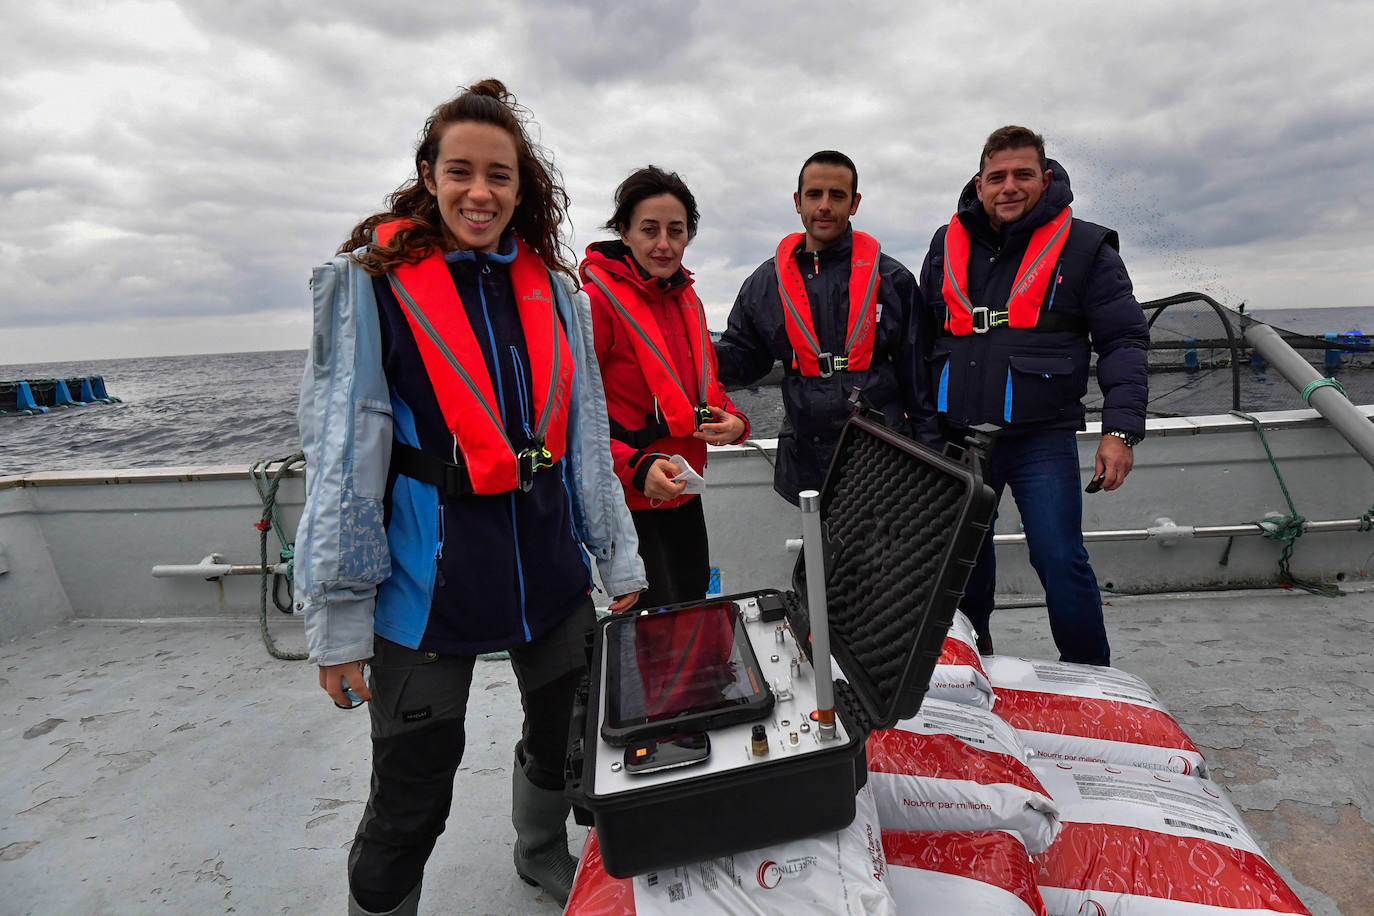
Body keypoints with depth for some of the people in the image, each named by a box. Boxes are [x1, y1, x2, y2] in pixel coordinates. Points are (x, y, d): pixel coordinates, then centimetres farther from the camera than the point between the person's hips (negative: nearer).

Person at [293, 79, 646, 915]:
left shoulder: (552, 288, 5)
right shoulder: (375, 282, -6)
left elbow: (586, 436, 8)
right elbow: (342, 455, -8)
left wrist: (620, 562, 8)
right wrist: (338, 618, -8)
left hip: (550, 566, 5)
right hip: (427, 580, -4)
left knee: (569, 743, 22)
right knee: (410, 801, 8)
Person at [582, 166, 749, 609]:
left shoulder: (687, 298, 10)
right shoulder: (597, 299, -15)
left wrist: (733, 421, -1)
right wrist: (634, 468, -28)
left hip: (684, 495, 8)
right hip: (626, 502, -8)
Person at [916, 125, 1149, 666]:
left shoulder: (1084, 247, 1)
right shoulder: (948, 245, 10)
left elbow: (1124, 341, 0)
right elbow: (924, 337, 17)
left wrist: (1120, 429, -11)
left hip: (1042, 438, -3)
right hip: (958, 438, 4)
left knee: (1060, 560, -6)